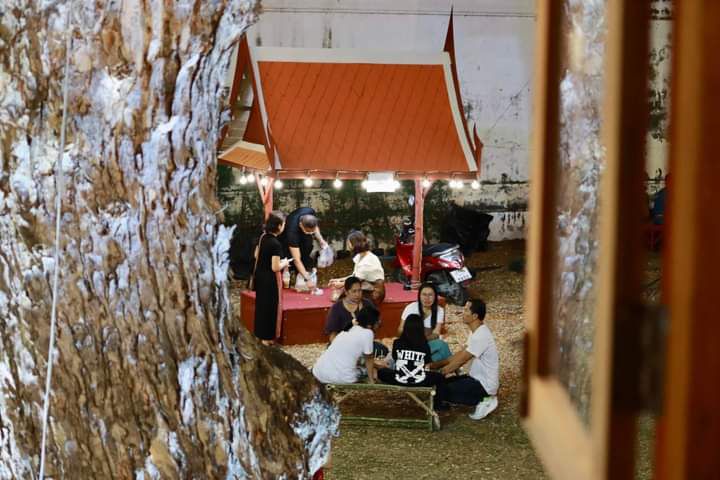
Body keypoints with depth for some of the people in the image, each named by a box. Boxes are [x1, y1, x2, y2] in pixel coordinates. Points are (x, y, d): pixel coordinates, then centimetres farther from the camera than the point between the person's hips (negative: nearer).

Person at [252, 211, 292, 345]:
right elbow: (275, 268, -24)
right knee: (269, 306, 5)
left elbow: (256, 255, 14)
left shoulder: (263, 237, -1)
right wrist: (284, 263, -6)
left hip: (259, 275, 8)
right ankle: (267, 337, 14)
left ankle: (259, 333, 33)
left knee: (260, 304, 20)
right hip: (269, 279, -8)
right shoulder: (276, 244, -26)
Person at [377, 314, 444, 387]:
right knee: (439, 376, 25)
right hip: (419, 382, 0)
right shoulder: (425, 345, -4)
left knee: (381, 372, 27)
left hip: (399, 380, 0)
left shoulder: (397, 343, -3)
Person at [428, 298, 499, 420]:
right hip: (477, 378, 10)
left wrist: (438, 373, -11)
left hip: (484, 384, -10)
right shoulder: (477, 332, 7)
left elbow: (460, 360, -21)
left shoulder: (481, 336, -25)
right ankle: (483, 399, 8)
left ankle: (482, 401, -5)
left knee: (440, 390, -14)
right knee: (441, 383, 10)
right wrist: (435, 364, 5)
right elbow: (461, 354, 11)